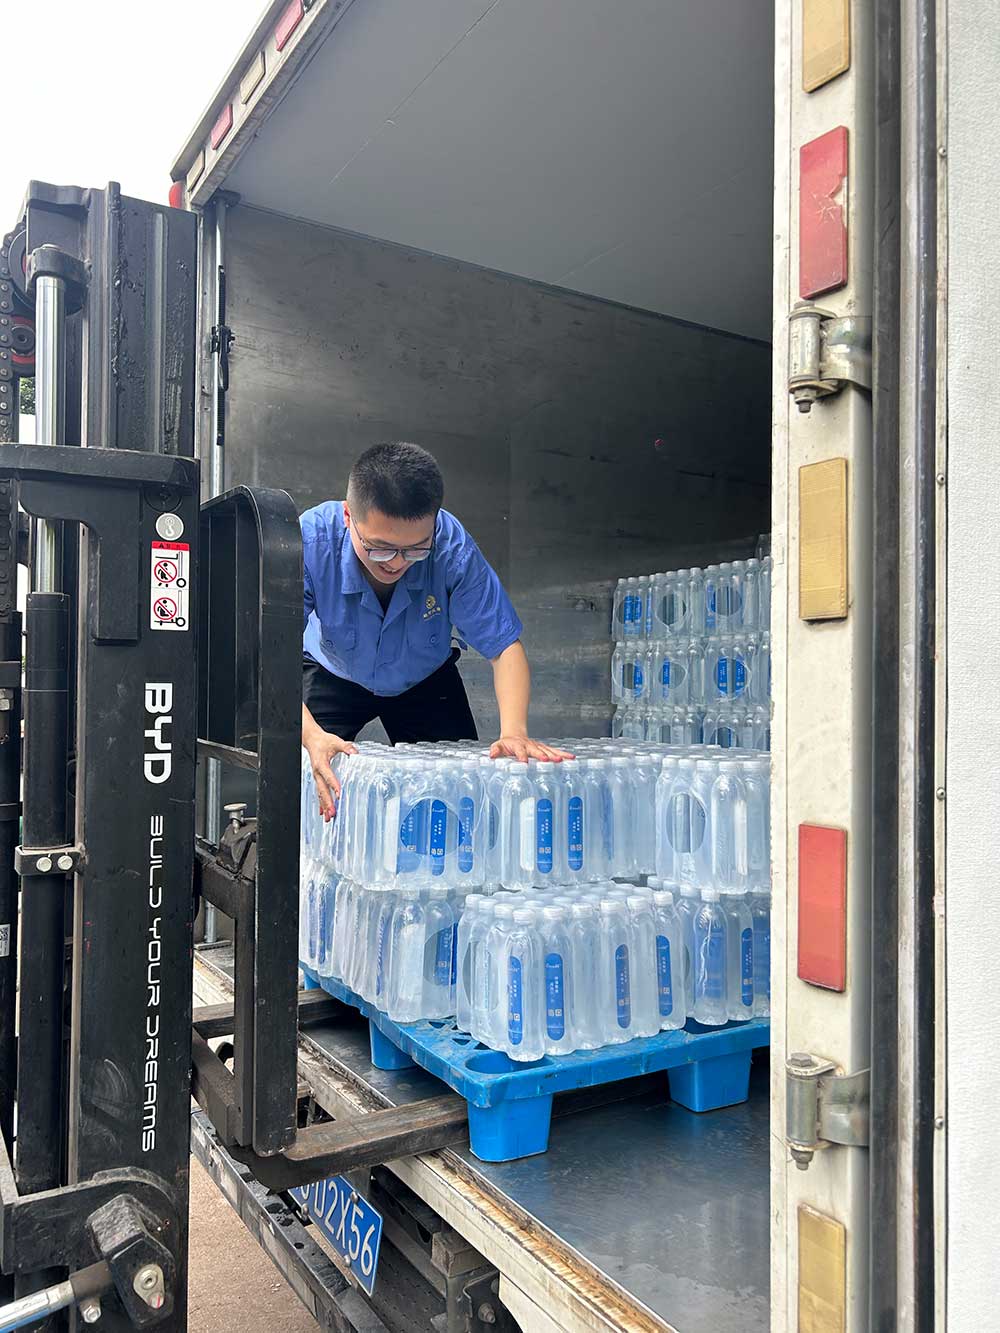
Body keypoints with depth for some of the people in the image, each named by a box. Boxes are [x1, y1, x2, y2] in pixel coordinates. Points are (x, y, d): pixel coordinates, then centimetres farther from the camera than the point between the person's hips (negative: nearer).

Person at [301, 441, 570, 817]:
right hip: (333, 676, -1)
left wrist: (514, 732, -44)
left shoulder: (452, 547, -33)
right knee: (313, 785, -19)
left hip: (425, 681, 1)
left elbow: (504, 646, -28)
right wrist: (310, 735, -56)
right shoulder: (310, 541, -35)